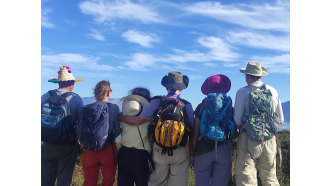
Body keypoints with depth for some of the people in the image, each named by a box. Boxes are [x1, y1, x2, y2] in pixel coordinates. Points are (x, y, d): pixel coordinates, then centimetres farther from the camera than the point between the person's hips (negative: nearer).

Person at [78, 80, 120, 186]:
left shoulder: (86, 109, 0)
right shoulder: (113, 108, -9)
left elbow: (79, 132, 0)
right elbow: (117, 131, -9)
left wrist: (83, 144, 16)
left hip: (89, 151, 3)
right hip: (107, 150, -3)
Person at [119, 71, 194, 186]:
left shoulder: (157, 102, -7)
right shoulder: (187, 106, -6)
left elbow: (138, 120, -11)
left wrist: (120, 117, 5)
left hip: (159, 152, 1)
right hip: (180, 155, 0)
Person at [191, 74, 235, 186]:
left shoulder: (201, 106, 1)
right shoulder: (230, 107, 5)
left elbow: (195, 133, -1)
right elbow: (235, 134, 5)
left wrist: (192, 152, 4)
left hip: (203, 149, -1)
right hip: (224, 151, 1)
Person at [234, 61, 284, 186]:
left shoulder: (243, 92, -4)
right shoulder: (273, 91, 8)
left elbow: (237, 121, -7)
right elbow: (280, 120, 12)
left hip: (249, 140, -4)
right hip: (270, 140, 4)